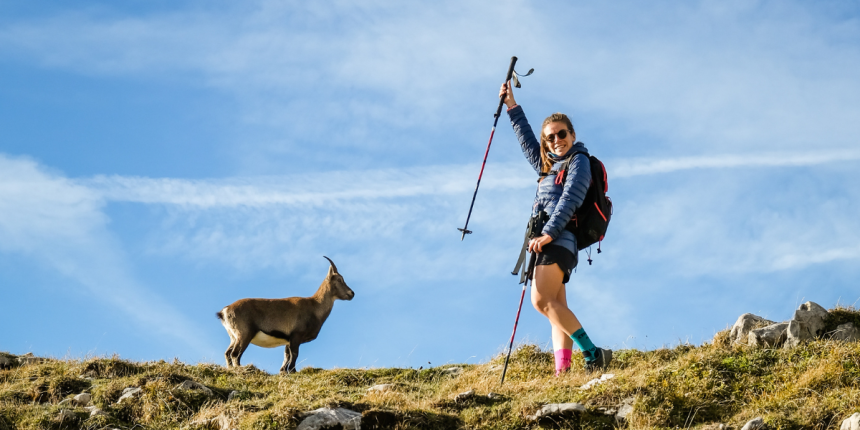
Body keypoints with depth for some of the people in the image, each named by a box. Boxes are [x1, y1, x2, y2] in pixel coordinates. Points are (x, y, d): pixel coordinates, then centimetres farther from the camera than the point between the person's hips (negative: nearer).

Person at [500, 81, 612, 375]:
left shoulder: (578, 160, 1)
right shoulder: (549, 165, 26)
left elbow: (570, 200, -12)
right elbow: (527, 142, 40)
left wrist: (548, 234, -21)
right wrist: (512, 107, 42)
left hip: (558, 240, -9)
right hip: (547, 242, 9)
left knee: (543, 301, -24)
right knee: (557, 309, -3)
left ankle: (593, 354, -27)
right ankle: (562, 371, -12)